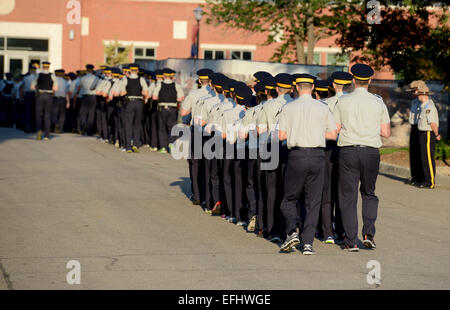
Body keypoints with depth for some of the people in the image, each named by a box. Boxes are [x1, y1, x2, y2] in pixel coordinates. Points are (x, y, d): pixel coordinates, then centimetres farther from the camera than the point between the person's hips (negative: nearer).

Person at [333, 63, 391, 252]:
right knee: (369, 193, 18)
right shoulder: (378, 103, 2)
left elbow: (334, 130, 1)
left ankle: (351, 241, 3)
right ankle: (368, 233, 3)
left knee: (348, 196, 5)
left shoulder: (342, 101, -1)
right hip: (371, 151, 1)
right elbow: (386, 133, 4)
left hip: (348, 151, -1)